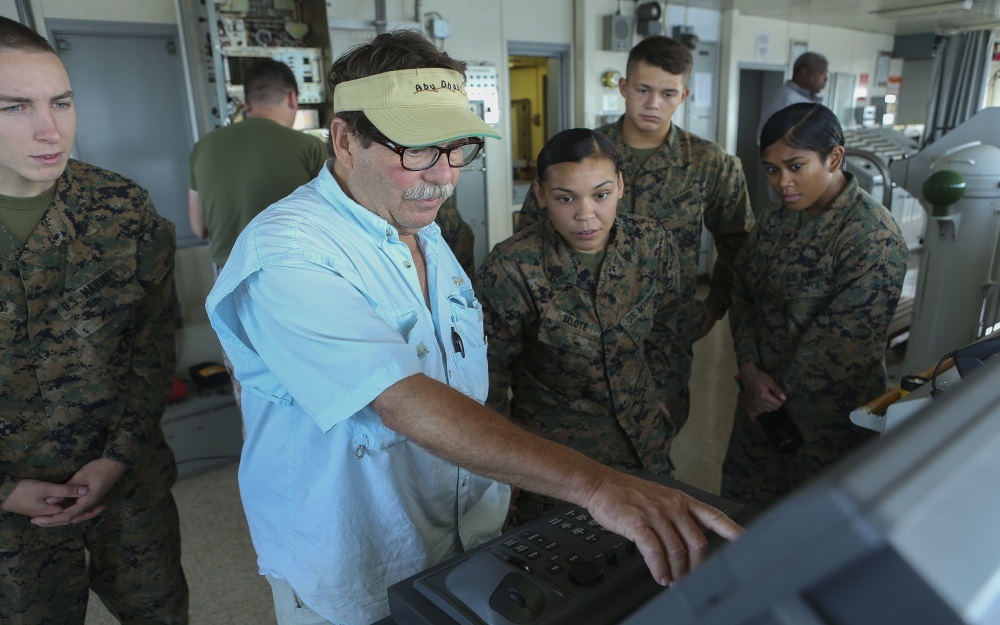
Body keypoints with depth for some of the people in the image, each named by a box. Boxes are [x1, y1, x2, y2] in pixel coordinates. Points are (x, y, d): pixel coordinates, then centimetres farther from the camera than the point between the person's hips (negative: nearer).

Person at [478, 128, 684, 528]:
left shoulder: (653, 245, -10)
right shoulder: (510, 269, -23)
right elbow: (490, 374, -12)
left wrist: (650, 396, 15)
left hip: (645, 446, 5)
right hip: (552, 451, -4)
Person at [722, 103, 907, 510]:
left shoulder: (874, 239, -22)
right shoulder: (775, 221, 0)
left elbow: (838, 343, -23)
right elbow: (743, 296, 2)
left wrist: (779, 392, -13)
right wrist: (750, 370, -11)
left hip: (828, 412, -6)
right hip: (762, 399, 6)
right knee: (743, 518, 21)